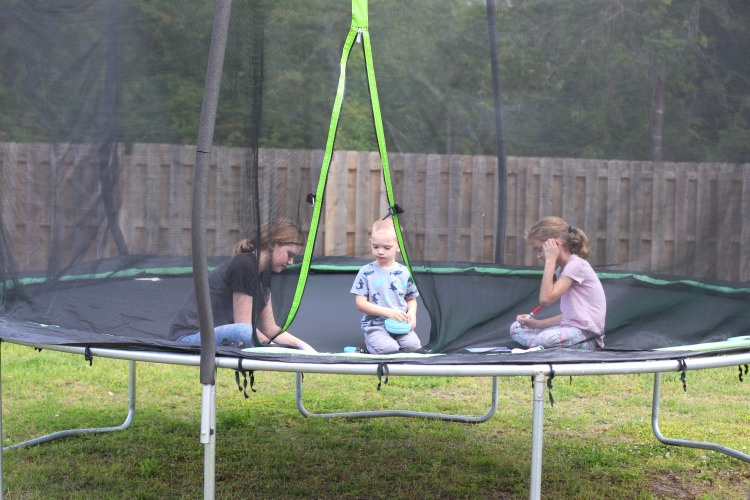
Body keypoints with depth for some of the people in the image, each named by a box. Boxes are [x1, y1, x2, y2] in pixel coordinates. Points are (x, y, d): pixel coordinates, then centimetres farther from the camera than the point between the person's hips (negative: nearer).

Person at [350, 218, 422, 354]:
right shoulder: (366, 272, -1)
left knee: (413, 345, -26)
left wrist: (411, 313, -6)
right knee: (388, 349, -31)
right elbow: (361, 303, -6)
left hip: (401, 324, 3)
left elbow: (411, 299, 19)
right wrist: (388, 312, -17)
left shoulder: (404, 273, 6)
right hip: (375, 325, -3)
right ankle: (370, 343, 2)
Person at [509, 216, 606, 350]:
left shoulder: (576, 264, -12)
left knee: (545, 340, -37)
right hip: (570, 328, 10)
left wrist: (550, 260, -16)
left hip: (587, 334, -10)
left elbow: (546, 298, -22)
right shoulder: (562, 269, 17)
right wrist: (537, 323, 4)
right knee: (516, 328, 7)